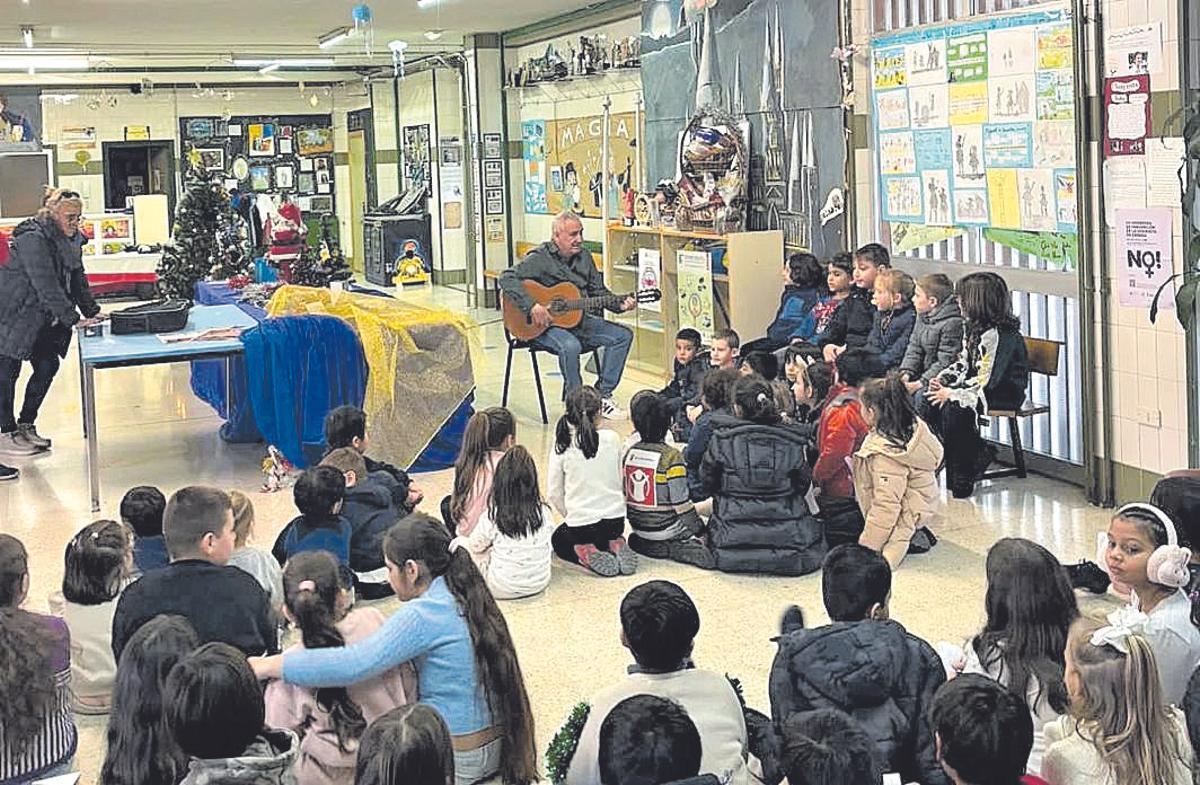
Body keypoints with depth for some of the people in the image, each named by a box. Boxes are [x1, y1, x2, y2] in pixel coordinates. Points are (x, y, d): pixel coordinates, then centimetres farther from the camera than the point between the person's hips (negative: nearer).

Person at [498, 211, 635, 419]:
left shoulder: (584, 257, 9)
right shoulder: (540, 258, -13)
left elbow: (598, 291, 15)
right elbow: (507, 278, -24)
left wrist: (620, 304, -3)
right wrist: (532, 306, -33)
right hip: (543, 324, -7)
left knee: (623, 335, -4)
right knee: (570, 345, -37)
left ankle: (603, 395, -1)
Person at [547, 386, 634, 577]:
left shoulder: (562, 446, -13)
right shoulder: (612, 439, -9)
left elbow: (554, 494, -6)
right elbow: (621, 481, 2)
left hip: (580, 522, -3)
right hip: (616, 520, 3)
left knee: (559, 540, 31)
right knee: (609, 535, 39)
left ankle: (586, 555, 0)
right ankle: (616, 546, 4)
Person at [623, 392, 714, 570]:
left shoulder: (630, 453, -1)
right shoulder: (671, 456, -20)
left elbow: (625, 493, 7)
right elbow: (681, 502, -18)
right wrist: (697, 528, -4)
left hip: (638, 527, 5)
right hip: (666, 529, -5)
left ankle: (645, 543, 3)